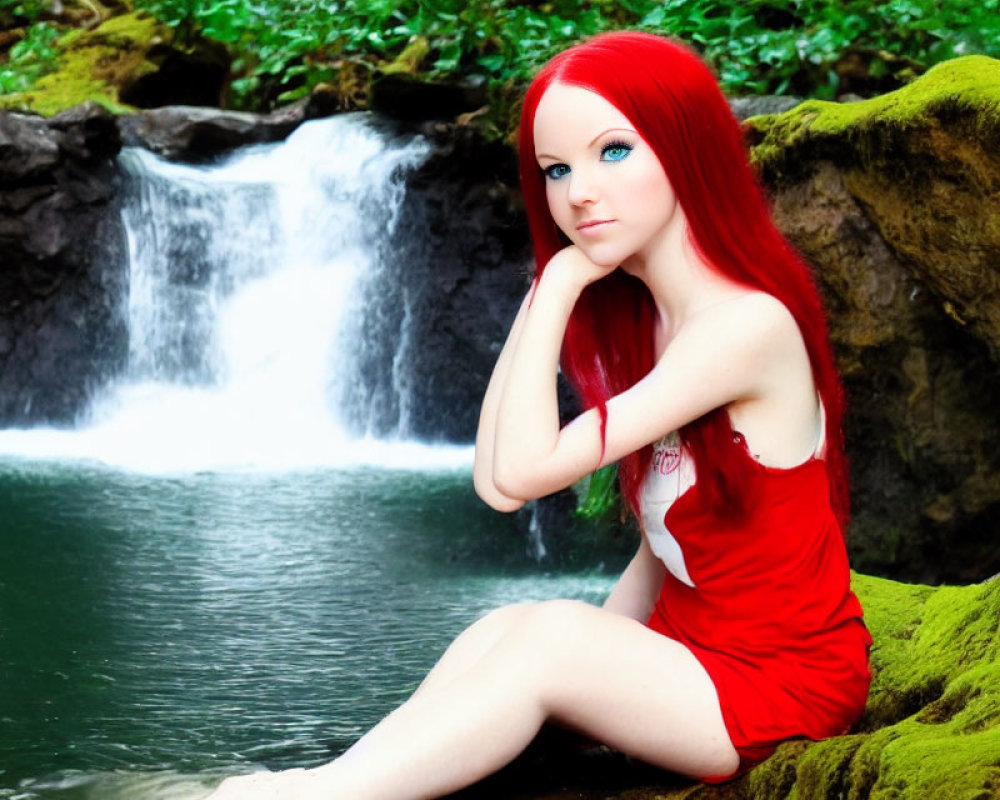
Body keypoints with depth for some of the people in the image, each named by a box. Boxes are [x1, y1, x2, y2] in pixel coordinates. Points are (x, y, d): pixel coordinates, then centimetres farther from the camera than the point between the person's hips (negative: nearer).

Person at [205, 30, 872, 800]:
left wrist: (558, 284, -19)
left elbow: (524, 471, -24)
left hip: (786, 682, -8)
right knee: (498, 634, -14)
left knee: (553, 636, -26)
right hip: (691, 657, 8)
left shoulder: (746, 324, -22)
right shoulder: (637, 315, 5)